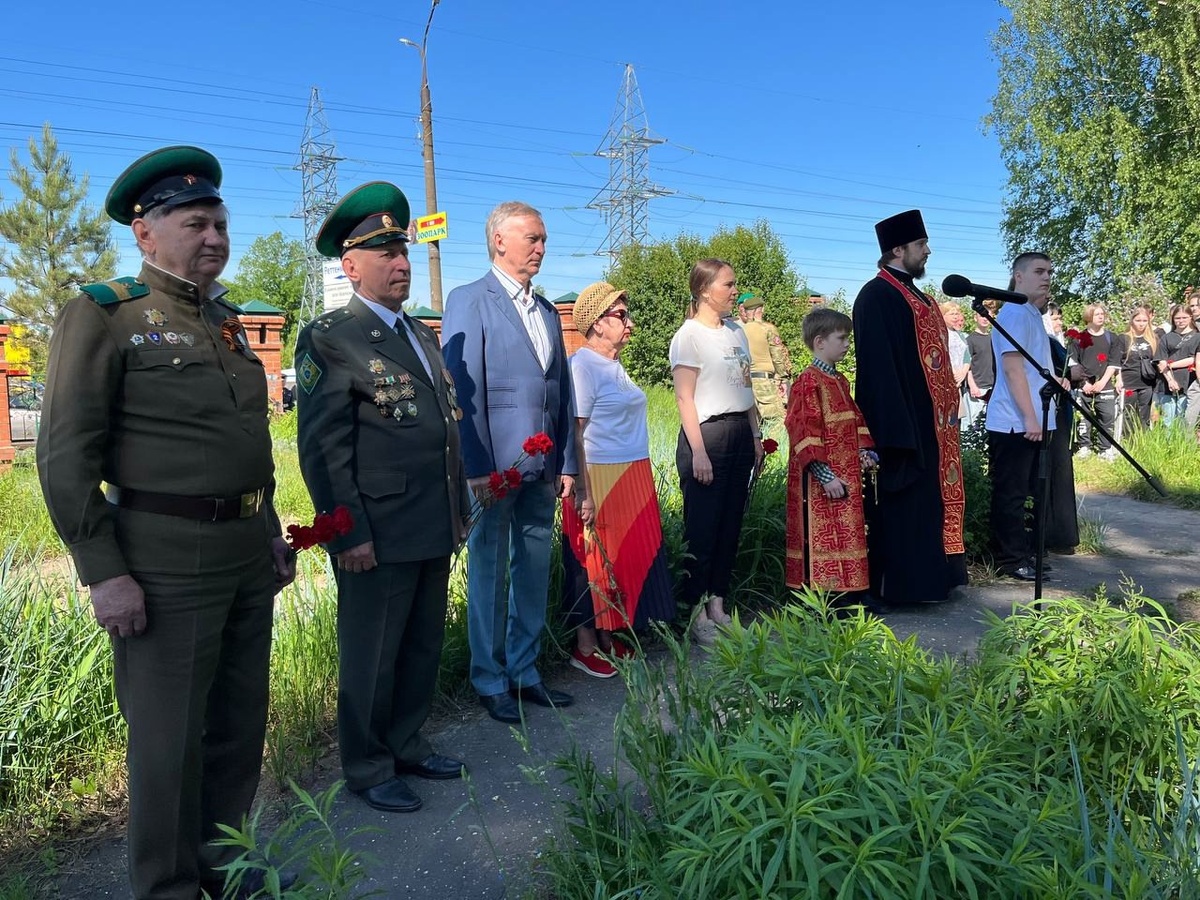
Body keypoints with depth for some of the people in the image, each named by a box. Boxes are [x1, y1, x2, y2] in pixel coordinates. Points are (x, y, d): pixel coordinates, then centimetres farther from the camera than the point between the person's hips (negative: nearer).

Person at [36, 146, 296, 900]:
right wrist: (104, 573, -16)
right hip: (165, 559, -7)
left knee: (240, 723, 18)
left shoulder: (226, 319, 13)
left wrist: (271, 530, 17)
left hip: (246, 552, 7)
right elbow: (66, 457, -12)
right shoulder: (102, 316, -8)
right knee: (170, 740, 7)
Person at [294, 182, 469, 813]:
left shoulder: (423, 334, 15)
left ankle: (406, 744, 36)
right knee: (371, 657, 8)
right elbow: (321, 447, -13)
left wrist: (459, 507, 16)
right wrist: (347, 534, -16)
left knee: (424, 649, 18)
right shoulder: (329, 338, -9)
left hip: (435, 531, 8)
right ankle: (366, 768, 26)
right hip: (377, 536, -7)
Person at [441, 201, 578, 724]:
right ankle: (491, 682, 19)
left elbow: (562, 391, 15)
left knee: (534, 571, 12)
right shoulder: (469, 301, -4)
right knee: (490, 572, 5)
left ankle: (525, 671, 26)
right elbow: (463, 391, -11)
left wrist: (567, 464, 10)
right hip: (494, 464, -6)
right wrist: (476, 468, -16)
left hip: (541, 466, 6)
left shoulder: (546, 311, 16)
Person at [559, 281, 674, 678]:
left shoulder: (615, 365, 12)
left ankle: (607, 637, 26)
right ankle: (585, 648, 15)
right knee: (595, 560, 1)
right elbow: (574, 433, -18)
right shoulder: (582, 366, -14)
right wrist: (583, 492, -21)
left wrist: (640, 482, 11)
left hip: (633, 478, 9)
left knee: (629, 556, 13)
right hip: (600, 479, -9)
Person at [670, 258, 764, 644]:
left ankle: (718, 606, 18)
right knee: (703, 527, -2)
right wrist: (697, 451, -16)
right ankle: (697, 615, 6)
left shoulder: (736, 331, 15)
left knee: (730, 525, 9)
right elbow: (684, 398, -11)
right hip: (707, 433, -7)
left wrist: (756, 435, 15)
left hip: (740, 434, 7)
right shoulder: (689, 334, -7)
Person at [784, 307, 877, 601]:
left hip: (847, 474, 9)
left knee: (846, 534, 14)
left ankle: (846, 592, 24)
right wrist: (826, 476, -21)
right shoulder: (808, 382, -14)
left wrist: (865, 452, 7)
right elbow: (804, 433, -19)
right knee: (822, 537, -3)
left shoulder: (840, 381, 15)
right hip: (821, 479, -9)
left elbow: (854, 421, 22)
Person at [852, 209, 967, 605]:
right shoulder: (877, 295, -12)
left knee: (931, 500, 13)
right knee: (906, 504, -4)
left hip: (931, 421, 10)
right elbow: (879, 368, -20)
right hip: (906, 422, -10)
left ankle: (929, 578, 22)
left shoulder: (914, 294, 18)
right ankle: (903, 584, 5)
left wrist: (948, 410, 18)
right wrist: (896, 431, -24)